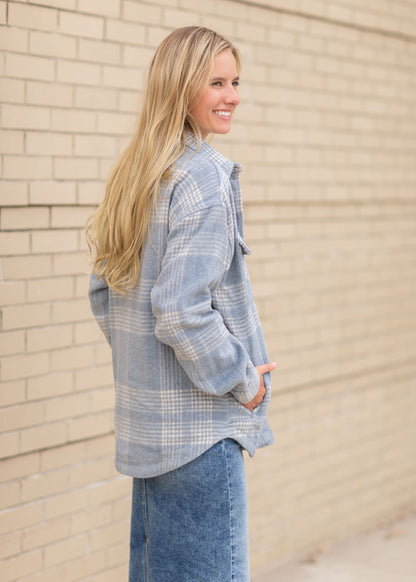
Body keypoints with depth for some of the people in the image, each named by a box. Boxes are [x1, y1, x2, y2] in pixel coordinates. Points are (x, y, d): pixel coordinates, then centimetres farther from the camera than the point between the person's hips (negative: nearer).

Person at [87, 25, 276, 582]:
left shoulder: (135, 174, 10)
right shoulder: (205, 177, -18)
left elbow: (103, 291, 16)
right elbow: (183, 310, -25)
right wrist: (242, 379, -12)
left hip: (147, 418, 9)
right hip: (199, 422, -9)